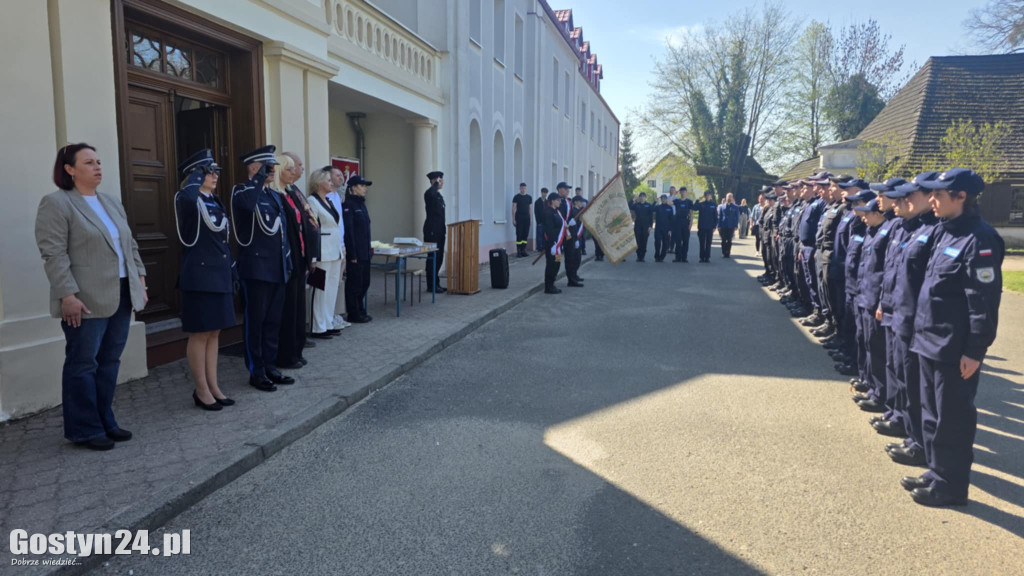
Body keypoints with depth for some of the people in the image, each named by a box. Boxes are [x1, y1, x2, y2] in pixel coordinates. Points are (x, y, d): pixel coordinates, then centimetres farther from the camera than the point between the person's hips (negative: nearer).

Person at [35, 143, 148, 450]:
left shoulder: (112, 203, 16)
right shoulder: (56, 203, -7)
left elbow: (130, 245, 19)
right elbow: (53, 254, -13)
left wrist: (140, 279, 12)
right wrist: (68, 294, -19)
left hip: (121, 296, 7)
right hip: (86, 300, -7)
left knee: (109, 362, 11)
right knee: (83, 364, 1)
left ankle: (105, 422, 21)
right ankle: (85, 430, 11)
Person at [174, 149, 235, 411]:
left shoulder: (214, 202, 15)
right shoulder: (187, 200, -9)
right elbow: (188, 197, -37)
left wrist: (231, 272, 16)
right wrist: (198, 173, -19)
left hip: (219, 276, 8)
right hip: (200, 277, -8)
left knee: (214, 333, 12)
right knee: (200, 334, 1)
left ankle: (213, 387, 21)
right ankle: (201, 391, 11)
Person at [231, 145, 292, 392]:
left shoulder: (275, 195, 17)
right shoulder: (242, 191, -7)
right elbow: (249, 203, -33)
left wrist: (288, 262, 17)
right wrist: (260, 175, -21)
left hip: (277, 270, 7)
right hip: (256, 269, -7)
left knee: (273, 322, 12)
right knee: (255, 322, 2)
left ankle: (269, 367, 23)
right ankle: (256, 372, 11)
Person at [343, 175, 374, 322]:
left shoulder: (361, 204, 14)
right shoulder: (348, 205, -13)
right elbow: (348, 231, -17)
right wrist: (352, 254, -19)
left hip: (365, 252, 9)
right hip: (355, 252, -9)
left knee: (364, 282, 14)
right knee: (355, 283, 0)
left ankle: (360, 311, 25)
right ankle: (353, 314, 11)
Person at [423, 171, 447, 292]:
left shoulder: (439, 195, 19)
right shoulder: (429, 194, -10)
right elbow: (430, 193, -37)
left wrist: (444, 227, 19)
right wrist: (436, 184, -20)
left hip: (439, 231, 9)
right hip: (432, 231, -9)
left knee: (439, 257, 11)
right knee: (433, 257, -5)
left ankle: (436, 283, 18)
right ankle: (431, 285, 1)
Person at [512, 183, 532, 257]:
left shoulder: (528, 197, 12)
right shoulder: (516, 197, 0)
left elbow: (530, 208, 14)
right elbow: (513, 208, -2)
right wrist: (513, 219, -9)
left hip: (527, 218, 4)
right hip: (519, 218, -4)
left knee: (526, 234, 4)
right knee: (519, 234, -6)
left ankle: (523, 250, 11)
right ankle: (518, 251, -3)